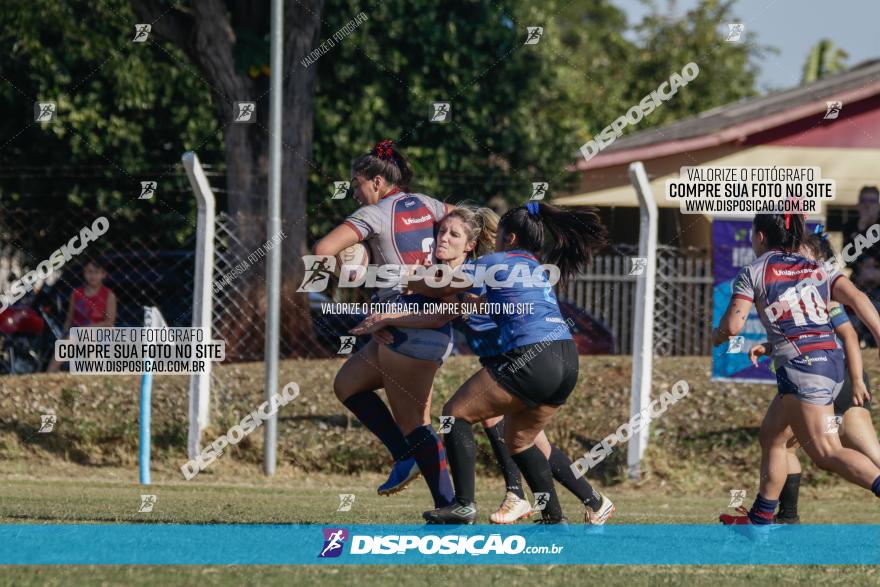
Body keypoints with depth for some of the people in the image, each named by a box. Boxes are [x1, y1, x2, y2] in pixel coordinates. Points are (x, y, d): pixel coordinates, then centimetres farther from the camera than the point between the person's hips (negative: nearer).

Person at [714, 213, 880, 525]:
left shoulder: (753, 272, 4)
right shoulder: (819, 268, 17)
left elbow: (732, 326, -2)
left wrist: (716, 336, 20)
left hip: (801, 364, -7)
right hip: (833, 359, 7)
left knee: (827, 453, -13)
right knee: (771, 436, 22)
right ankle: (761, 518, 29)